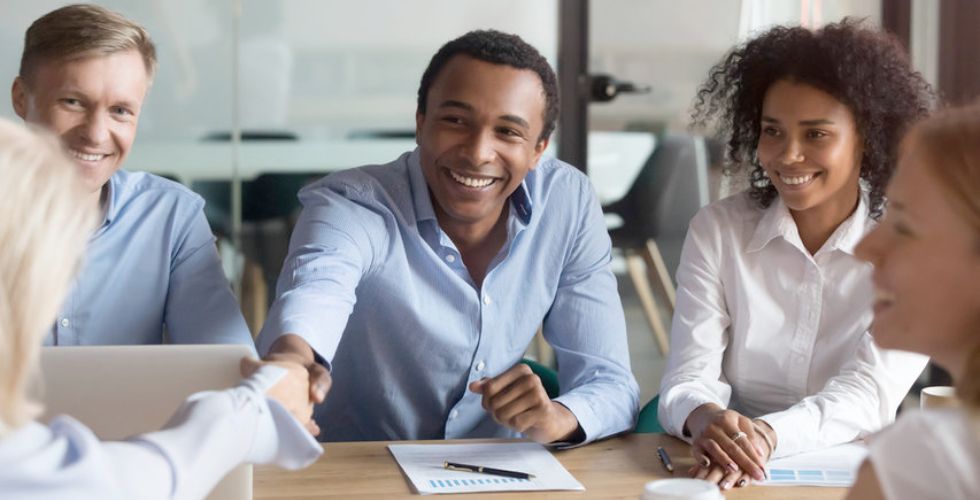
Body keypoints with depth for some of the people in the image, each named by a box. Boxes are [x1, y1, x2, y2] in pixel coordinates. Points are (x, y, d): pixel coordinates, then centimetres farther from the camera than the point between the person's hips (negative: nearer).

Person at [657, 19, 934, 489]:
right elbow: (688, 378, -8)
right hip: (729, 473, 2)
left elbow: (872, 391, -15)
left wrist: (768, 435, -34)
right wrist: (706, 419, -32)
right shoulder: (717, 229, 0)